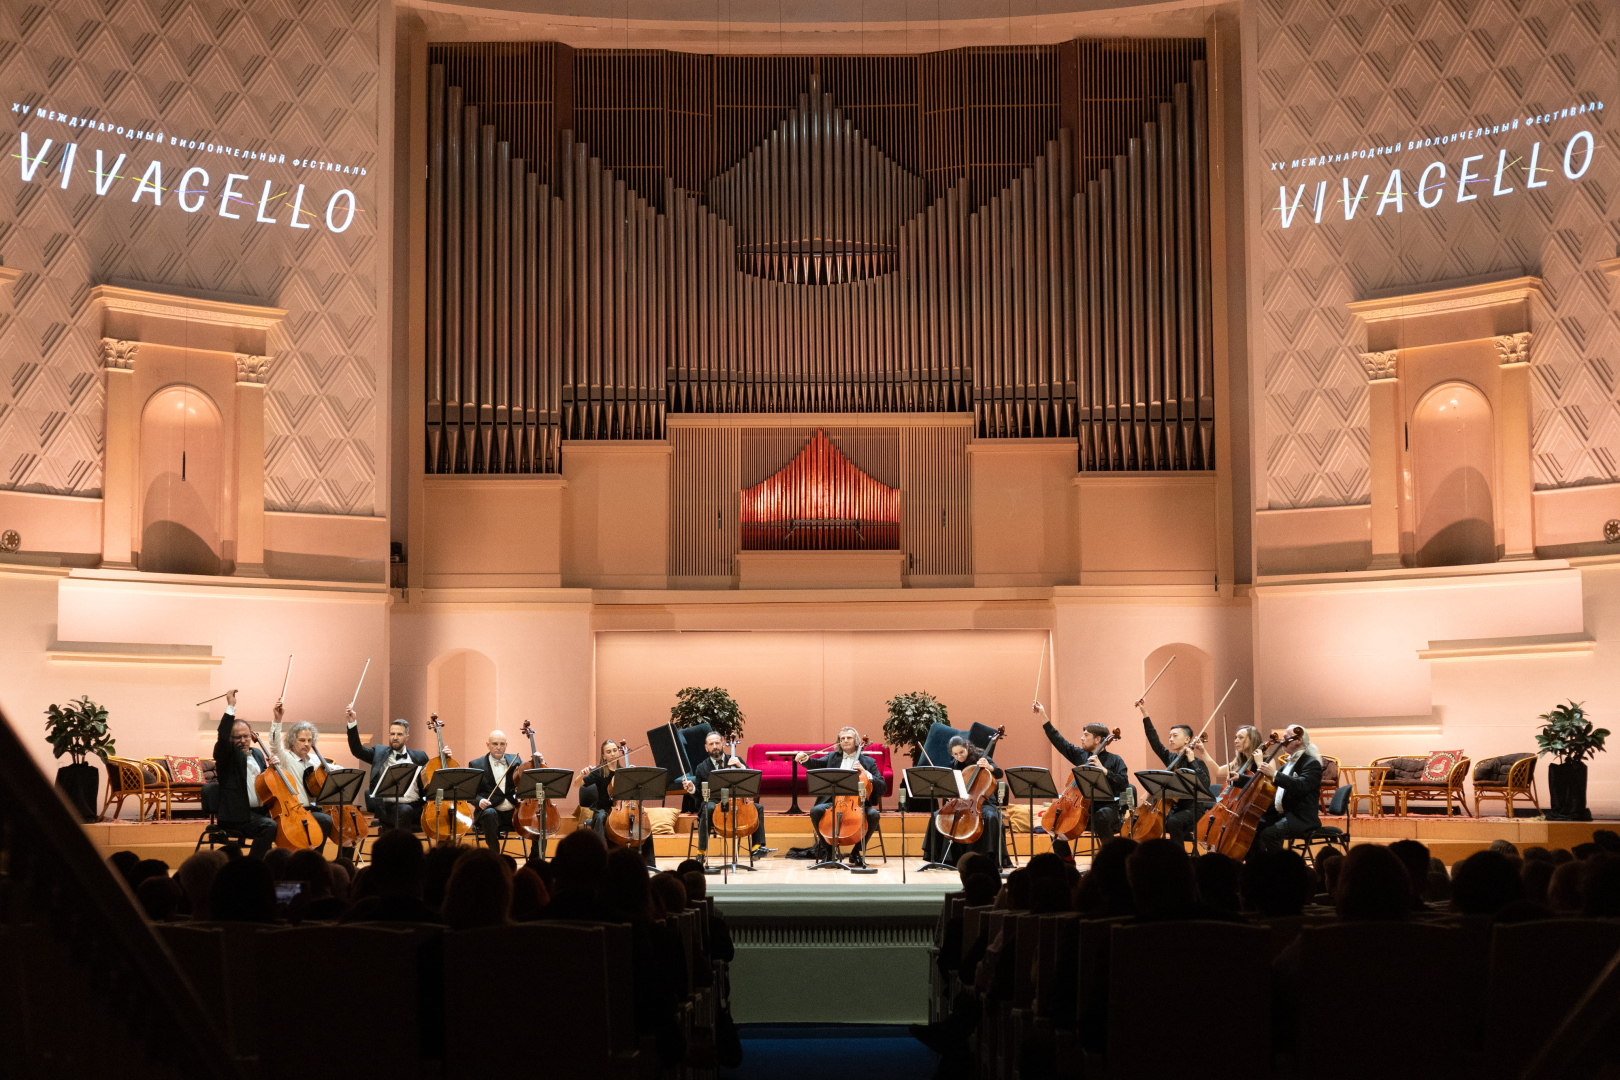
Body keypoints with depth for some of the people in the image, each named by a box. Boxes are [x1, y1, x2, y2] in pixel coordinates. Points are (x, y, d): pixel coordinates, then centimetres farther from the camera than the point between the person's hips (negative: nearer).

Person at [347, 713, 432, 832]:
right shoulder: (380, 753, 17)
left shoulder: (419, 757, 19)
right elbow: (357, 750, 4)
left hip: (416, 807, 2)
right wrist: (352, 723, -6)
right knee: (405, 811, -38)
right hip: (389, 807, -2)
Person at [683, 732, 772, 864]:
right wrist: (691, 789, -13)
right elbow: (697, 790, 10)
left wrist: (741, 766, -12)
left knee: (758, 808, -22)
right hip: (713, 802, -2)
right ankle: (701, 852, -30)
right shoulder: (702, 768, 10)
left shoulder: (735, 760, 12)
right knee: (707, 810, -36)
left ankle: (757, 847, -22)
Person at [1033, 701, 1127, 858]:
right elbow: (1058, 741, 15)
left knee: (1101, 817, -38)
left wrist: (1102, 769, -18)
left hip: (1107, 806, -5)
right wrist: (1044, 717, 12)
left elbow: (1123, 783, -12)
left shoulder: (1114, 760, 0)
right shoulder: (1080, 755, 13)